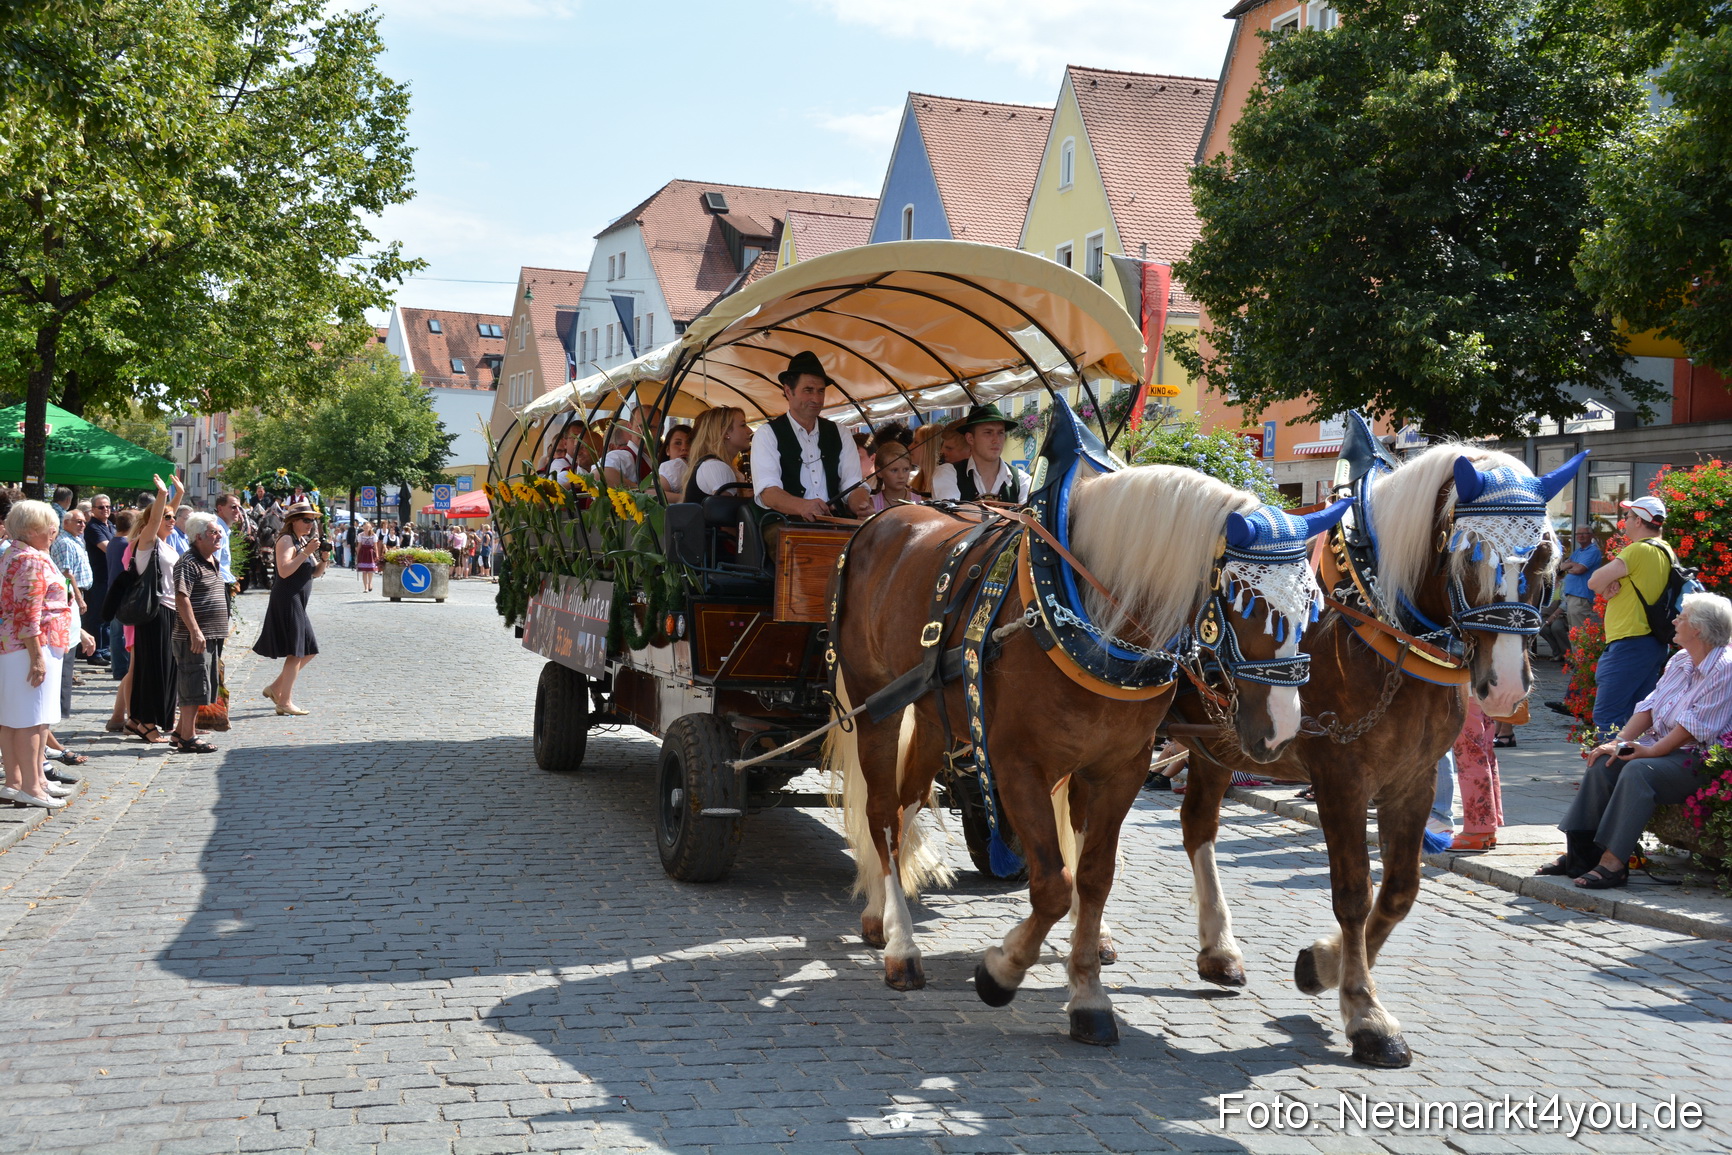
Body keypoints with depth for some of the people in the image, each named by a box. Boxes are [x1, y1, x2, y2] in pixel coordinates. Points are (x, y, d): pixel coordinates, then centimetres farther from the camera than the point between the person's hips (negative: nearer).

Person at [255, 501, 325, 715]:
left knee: (309, 650, 13)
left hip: (298, 603, 10)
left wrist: (323, 559, 2)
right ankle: (284, 702, -6)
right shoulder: (287, 541, -10)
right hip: (287, 600, -10)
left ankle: (276, 688, 20)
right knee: (295, 653, -9)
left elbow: (315, 573, 20)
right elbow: (284, 571, -23)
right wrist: (306, 552, -23)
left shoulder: (304, 541, 18)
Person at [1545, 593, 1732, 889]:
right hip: (1664, 747, 9)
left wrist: (1652, 751, -20)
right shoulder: (1680, 660, 15)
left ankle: (1613, 863, -32)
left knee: (1638, 770, -32)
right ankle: (1580, 853, -14)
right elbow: (1650, 707, 12)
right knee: (1604, 762, -12)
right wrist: (1619, 742, -2)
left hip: (1699, 759, -9)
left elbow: (1695, 726, -20)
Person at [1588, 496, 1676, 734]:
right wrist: (1613, 584, -4)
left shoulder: (1638, 550, -15)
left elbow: (1595, 582, -15)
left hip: (1629, 644, -10)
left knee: (1606, 717, -10)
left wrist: (1606, 585, 3)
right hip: (1654, 643, 10)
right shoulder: (1666, 551, 15)